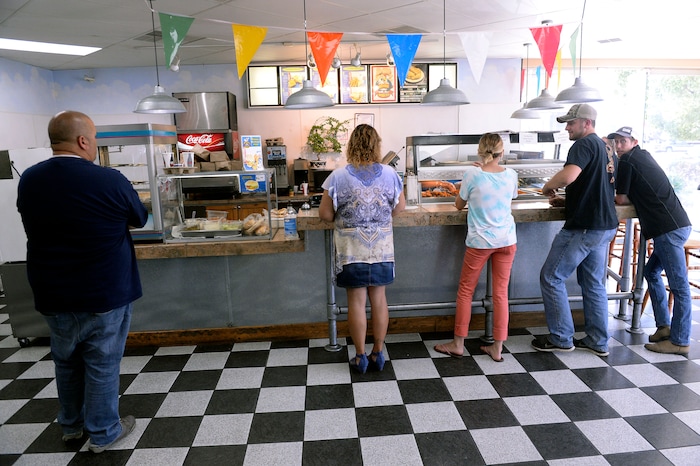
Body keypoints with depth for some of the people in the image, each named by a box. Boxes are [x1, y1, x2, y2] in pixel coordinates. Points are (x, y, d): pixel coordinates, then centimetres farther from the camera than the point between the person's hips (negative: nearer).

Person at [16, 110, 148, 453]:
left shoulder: (28, 180, -2)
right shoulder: (110, 181, -19)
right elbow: (140, 219, -2)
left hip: (52, 294, 5)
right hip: (105, 294, -5)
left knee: (66, 361, 22)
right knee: (102, 364, 10)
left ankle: (71, 426, 40)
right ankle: (102, 433, 25)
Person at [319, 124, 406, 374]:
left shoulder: (338, 176, -10)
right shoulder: (389, 174, -4)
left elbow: (325, 214, -7)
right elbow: (400, 207, 7)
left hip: (351, 250, -2)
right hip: (382, 248, 2)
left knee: (356, 301, 9)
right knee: (379, 299, 13)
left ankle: (360, 357, 20)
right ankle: (378, 353, 25)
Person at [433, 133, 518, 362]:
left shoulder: (472, 174, -11)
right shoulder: (511, 174, -1)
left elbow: (459, 205, 0)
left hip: (480, 241, -3)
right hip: (507, 240, 4)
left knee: (465, 291, 10)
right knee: (501, 293, 10)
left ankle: (458, 344, 17)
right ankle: (497, 348, 17)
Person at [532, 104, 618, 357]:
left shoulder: (585, 144, -12)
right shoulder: (607, 151, 17)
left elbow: (568, 175, -31)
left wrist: (548, 186, -12)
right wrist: (566, 201, 13)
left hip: (583, 227, -10)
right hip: (605, 225, 10)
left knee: (551, 278, 1)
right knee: (593, 283, 15)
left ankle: (561, 338, 9)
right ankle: (597, 341, 23)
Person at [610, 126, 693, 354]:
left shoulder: (627, 161, -6)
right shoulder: (643, 156, 20)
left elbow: (621, 199, -3)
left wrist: (613, 196, 16)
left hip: (669, 228, -10)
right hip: (676, 224, 10)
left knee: (678, 285, -5)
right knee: (652, 272, 18)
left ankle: (680, 341, 0)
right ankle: (664, 326, 22)